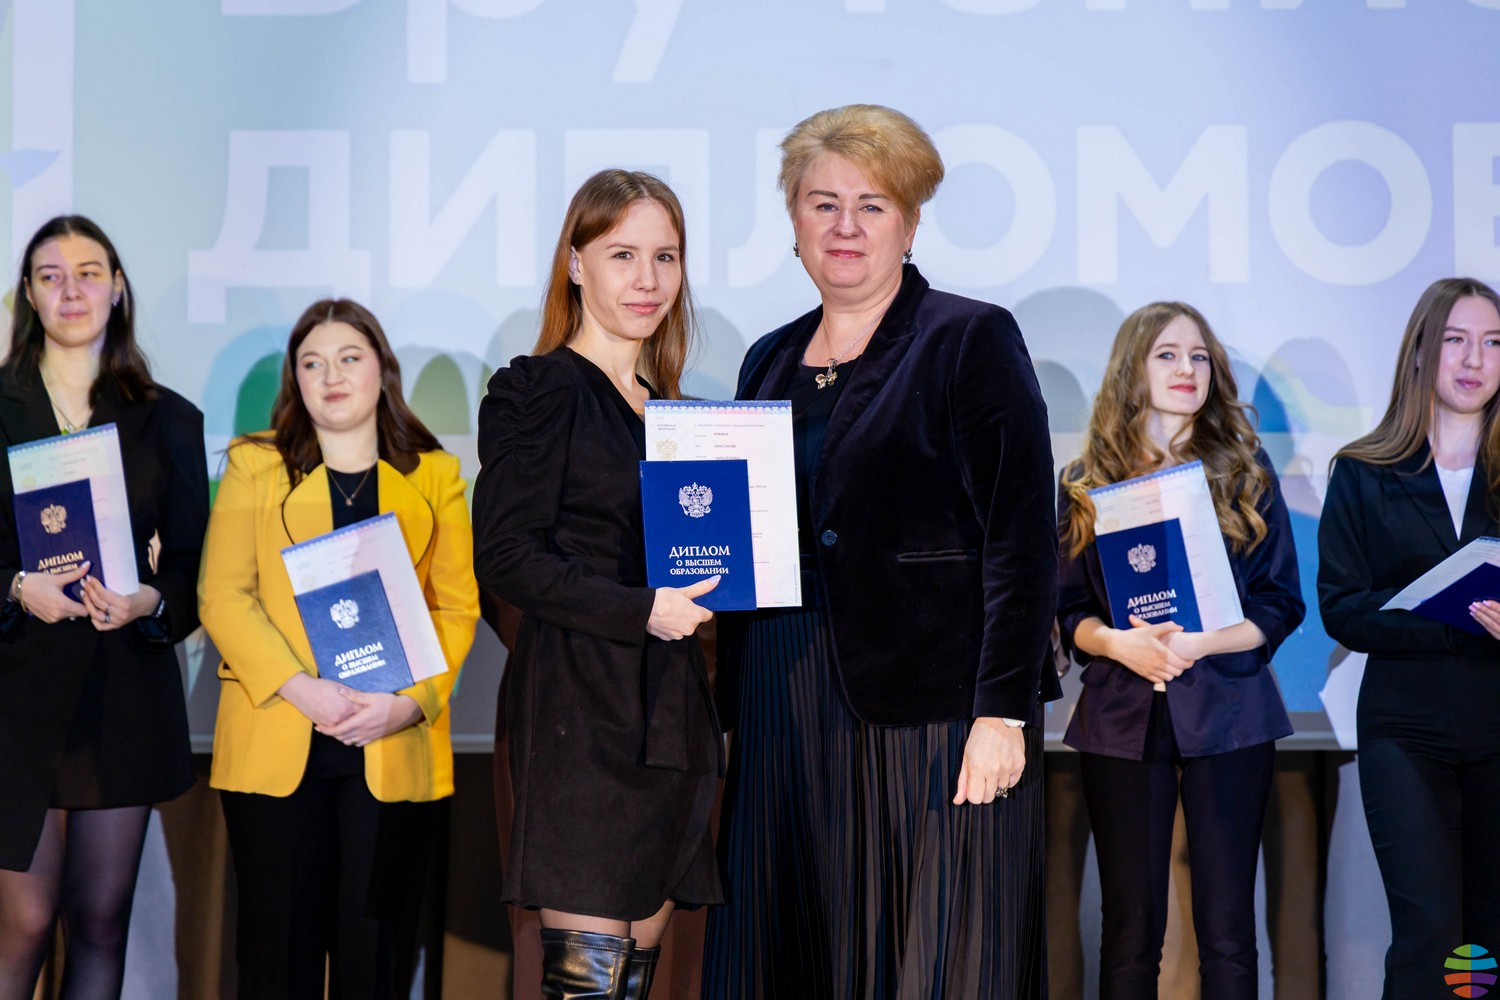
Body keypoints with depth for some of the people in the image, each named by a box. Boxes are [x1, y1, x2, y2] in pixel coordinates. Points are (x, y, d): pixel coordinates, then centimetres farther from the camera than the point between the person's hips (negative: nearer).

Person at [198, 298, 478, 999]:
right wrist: (301, 690, -13)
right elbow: (223, 596, 1)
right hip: (276, 745, 0)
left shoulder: (434, 476, 11)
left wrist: (411, 699, -11)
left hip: (395, 749, 1)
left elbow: (457, 607, 6)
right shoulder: (255, 466, 9)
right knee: (281, 943, 2)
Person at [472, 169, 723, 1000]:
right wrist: (640, 611, -18)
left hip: (669, 714, 7)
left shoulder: (666, 403, 19)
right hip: (583, 712, -7)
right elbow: (503, 555, -12)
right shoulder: (538, 390, -4)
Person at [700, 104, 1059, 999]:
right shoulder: (772, 361, 16)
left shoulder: (971, 339, -3)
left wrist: (1002, 710, -16)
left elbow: (1022, 538, -9)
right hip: (788, 717, 6)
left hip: (932, 716, -6)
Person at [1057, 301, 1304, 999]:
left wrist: (1200, 644, -13)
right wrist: (1119, 643, -15)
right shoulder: (1086, 483, 9)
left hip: (1226, 711, 0)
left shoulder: (1246, 470, 7)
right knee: (1130, 930, 1)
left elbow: (1282, 603, 4)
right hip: (1122, 714, 0)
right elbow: (1067, 610, 7)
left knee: (1227, 933, 0)